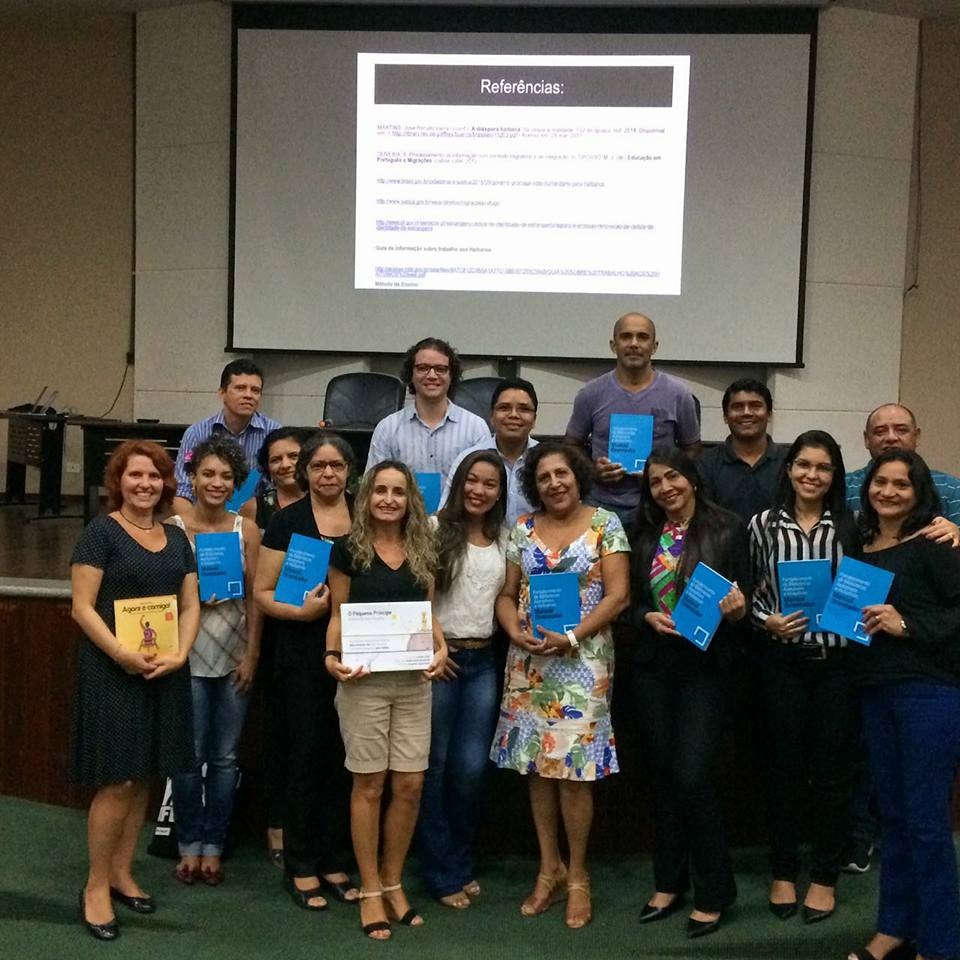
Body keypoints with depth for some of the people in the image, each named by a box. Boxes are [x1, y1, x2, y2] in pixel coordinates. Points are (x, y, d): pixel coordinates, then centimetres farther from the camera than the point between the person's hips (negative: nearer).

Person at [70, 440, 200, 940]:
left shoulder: (176, 537, 12)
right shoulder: (100, 532, -5)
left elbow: (190, 604, 11)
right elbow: (82, 607, -10)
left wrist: (179, 655, -6)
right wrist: (122, 654, -21)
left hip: (165, 674, 6)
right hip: (113, 673, -6)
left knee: (143, 778, 11)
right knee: (118, 781, -6)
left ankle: (122, 873, 25)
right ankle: (96, 886, 8)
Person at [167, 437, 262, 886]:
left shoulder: (247, 529, 2)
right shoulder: (172, 527, -3)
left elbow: (255, 597, 2)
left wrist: (251, 655, -2)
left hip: (234, 655, 2)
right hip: (188, 655, -2)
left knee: (225, 758, 8)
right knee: (189, 756, 3)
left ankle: (213, 846, 20)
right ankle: (189, 844, 18)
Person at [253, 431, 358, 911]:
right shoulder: (287, 521, -1)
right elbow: (262, 591, -2)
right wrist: (301, 610, -18)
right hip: (302, 655, -3)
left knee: (344, 756, 8)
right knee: (306, 755, 1)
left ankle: (334, 861, 21)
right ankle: (300, 866, 14)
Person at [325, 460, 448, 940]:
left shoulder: (422, 550, 9)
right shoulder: (348, 549, -2)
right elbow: (338, 614, 1)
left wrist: (441, 649, -4)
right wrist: (333, 657, -16)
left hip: (413, 680, 3)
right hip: (364, 680, -3)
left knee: (410, 784, 4)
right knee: (369, 785, 3)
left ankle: (393, 883, 22)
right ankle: (369, 891, 16)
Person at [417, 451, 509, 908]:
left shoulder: (505, 539, 9)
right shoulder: (436, 529, -4)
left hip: (482, 661, 4)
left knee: (471, 767, 4)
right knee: (433, 767, 3)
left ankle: (461, 862, 24)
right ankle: (444, 874, 17)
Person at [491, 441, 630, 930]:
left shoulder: (605, 524, -2)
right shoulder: (523, 529, 8)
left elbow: (617, 595, -7)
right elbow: (507, 594, 10)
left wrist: (570, 637, -16)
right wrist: (515, 632, -11)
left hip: (582, 660, -4)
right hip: (528, 661, 4)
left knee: (573, 768, -5)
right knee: (535, 764, 7)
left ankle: (577, 876, 11)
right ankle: (550, 868, 21)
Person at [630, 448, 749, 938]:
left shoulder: (728, 529, -4)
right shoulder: (645, 537, 7)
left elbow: (743, 598, -2)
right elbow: (633, 601, 9)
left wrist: (737, 607, -24)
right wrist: (649, 618, -11)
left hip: (706, 665, -4)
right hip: (653, 665, 4)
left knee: (693, 777, -8)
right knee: (664, 774, 11)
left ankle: (713, 893, 8)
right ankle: (668, 883, 24)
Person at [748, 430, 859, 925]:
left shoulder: (850, 527, 1)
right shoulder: (763, 525, 1)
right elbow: (749, 591, 6)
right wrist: (767, 621, -11)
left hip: (837, 661, 0)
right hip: (784, 661, 0)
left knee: (831, 771, 8)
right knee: (785, 767, 9)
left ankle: (825, 877, 22)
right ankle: (783, 871, 24)